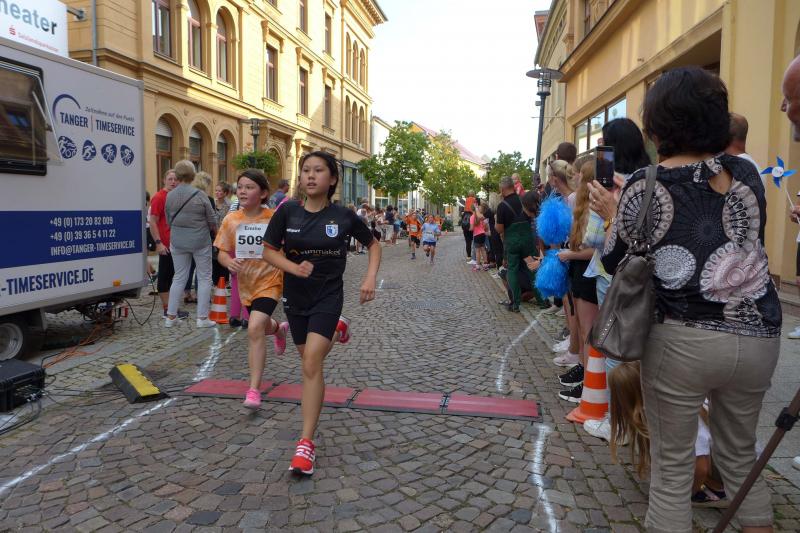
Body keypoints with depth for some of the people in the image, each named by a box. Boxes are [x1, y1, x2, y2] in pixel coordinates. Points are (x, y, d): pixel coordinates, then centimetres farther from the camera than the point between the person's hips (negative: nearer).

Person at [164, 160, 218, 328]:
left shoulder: (170, 196, -1)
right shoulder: (199, 195, -12)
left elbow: (169, 220, 7)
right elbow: (212, 220, -5)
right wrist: (215, 232, 15)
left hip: (177, 241, 4)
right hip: (200, 240, -4)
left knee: (179, 277, 14)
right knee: (204, 278, 6)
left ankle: (170, 316, 17)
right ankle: (202, 318, 5)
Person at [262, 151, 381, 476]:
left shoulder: (344, 216, -7)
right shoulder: (287, 211, -5)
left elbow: (373, 245, 8)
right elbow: (268, 251, 1)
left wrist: (370, 278, -7)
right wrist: (294, 267, -18)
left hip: (328, 295, -3)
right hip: (295, 296, 3)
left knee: (311, 363, -17)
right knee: (309, 359, 18)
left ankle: (306, 443, -10)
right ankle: (335, 332, 54)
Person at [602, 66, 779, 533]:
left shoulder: (646, 184, -9)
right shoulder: (747, 173, 4)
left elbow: (615, 262, -1)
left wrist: (614, 216, 15)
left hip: (684, 339, -4)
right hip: (758, 336, 5)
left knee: (672, 466, 11)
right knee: (741, 457, 24)